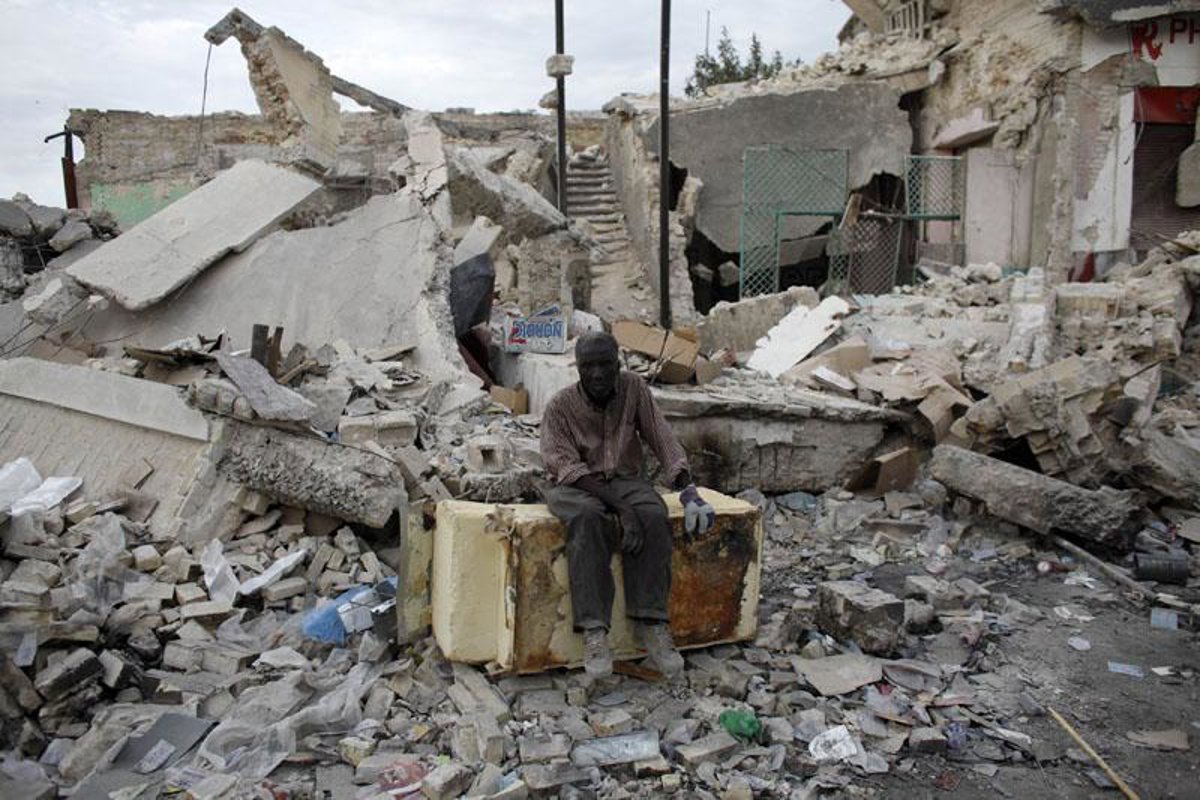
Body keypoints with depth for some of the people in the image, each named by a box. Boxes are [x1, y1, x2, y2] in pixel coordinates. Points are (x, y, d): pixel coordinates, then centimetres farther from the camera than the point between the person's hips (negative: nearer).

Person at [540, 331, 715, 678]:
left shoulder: (633, 388, -1)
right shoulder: (560, 406, -9)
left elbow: (663, 440, -1)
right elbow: (567, 466, -19)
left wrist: (688, 490, -16)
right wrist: (621, 506, -31)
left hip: (624, 479, 3)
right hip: (575, 485, -2)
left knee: (653, 515, -31)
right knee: (589, 518, -37)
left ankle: (651, 622, -28)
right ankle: (594, 630, -38)